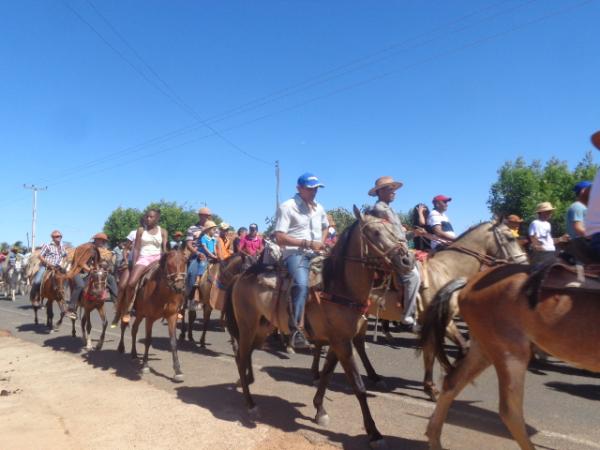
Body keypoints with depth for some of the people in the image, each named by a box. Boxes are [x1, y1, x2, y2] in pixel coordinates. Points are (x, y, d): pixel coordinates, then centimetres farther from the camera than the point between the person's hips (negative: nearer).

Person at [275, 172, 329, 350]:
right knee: (302, 284, -33)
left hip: (317, 254, 8)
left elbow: (325, 227, 35)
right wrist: (307, 243, -17)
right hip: (295, 254, -7)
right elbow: (280, 238, -13)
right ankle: (295, 330, -26)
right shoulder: (287, 207, -5)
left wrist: (322, 243, 13)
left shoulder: (319, 208, 16)